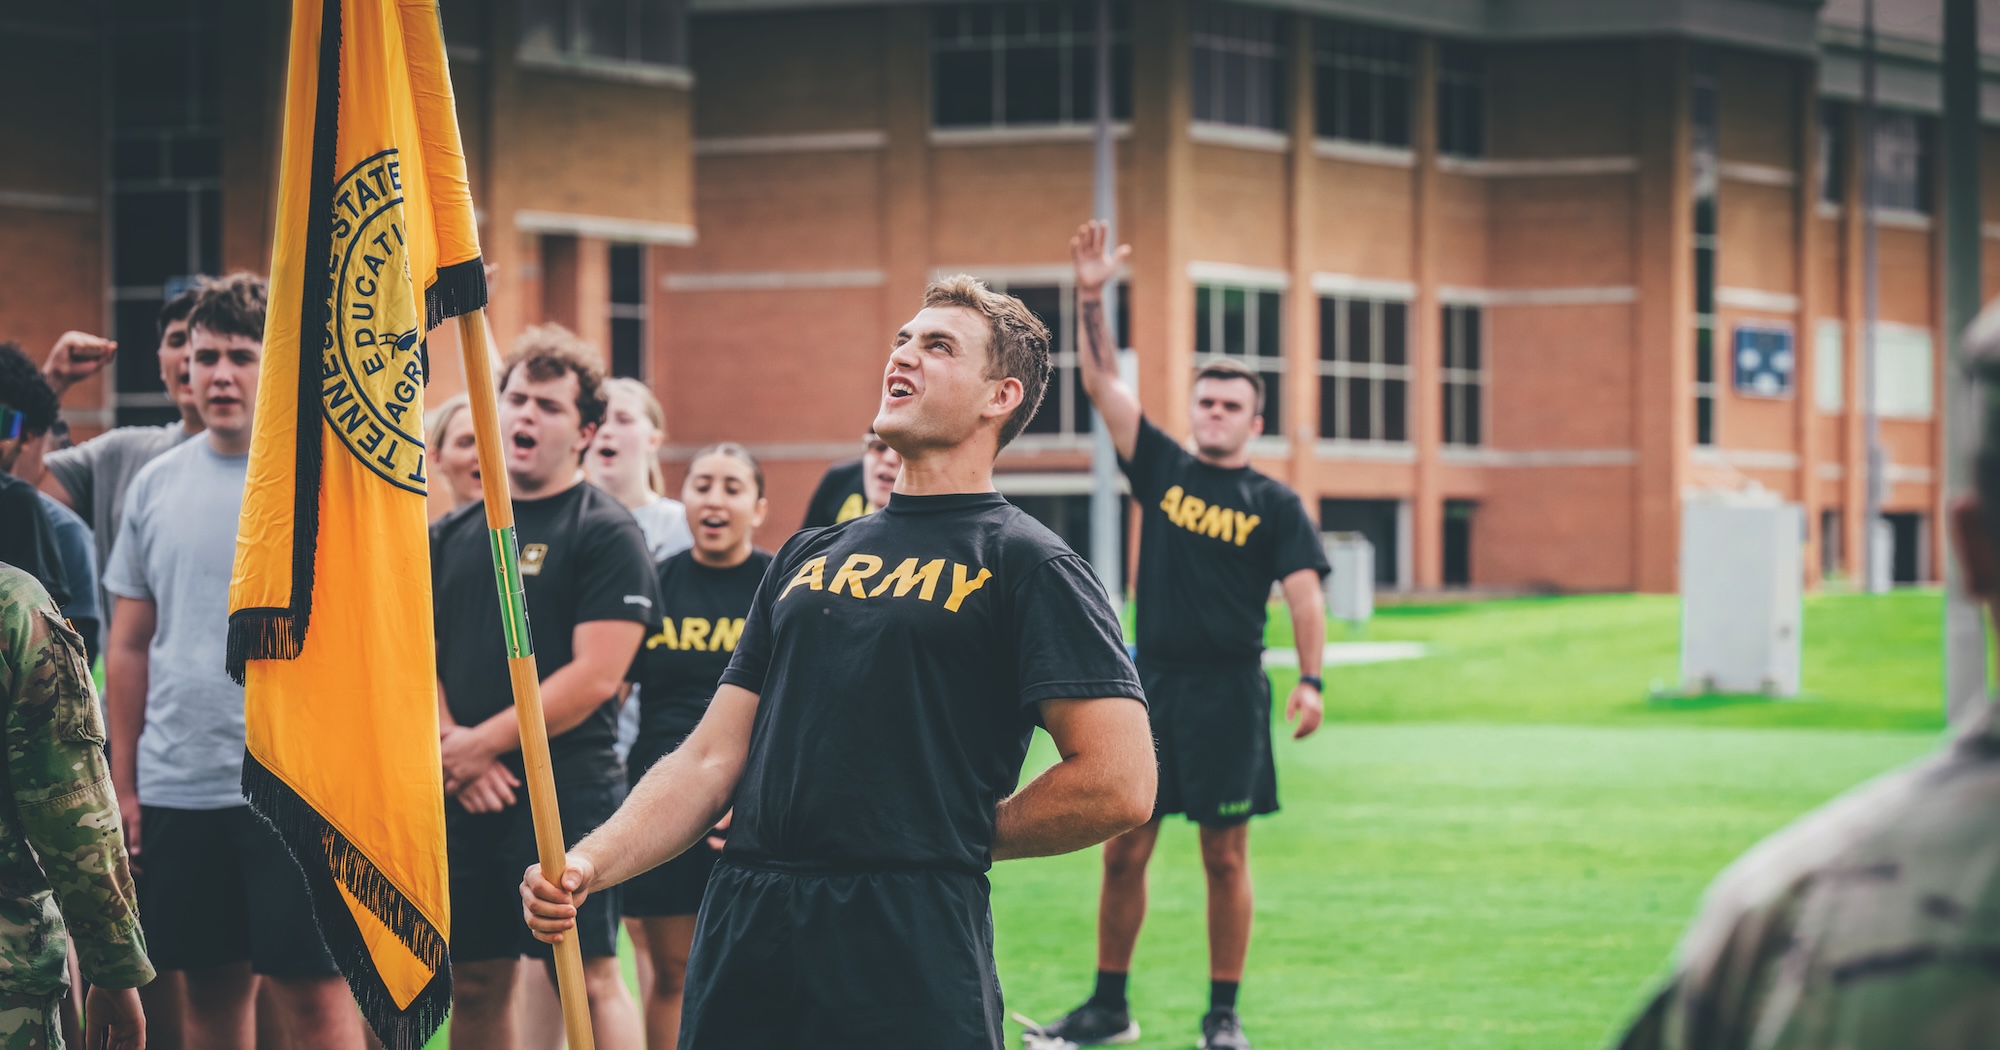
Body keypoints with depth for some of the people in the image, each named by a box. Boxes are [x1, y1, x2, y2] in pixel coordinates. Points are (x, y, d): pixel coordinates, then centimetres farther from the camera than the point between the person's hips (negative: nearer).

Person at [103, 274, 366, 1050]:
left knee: (313, 988, -5)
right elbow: (130, 646, 15)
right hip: (177, 785, 5)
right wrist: (123, 782, 11)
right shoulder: (156, 485, 11)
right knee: (210, 987, 10)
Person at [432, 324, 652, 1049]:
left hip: (566, 792, -6)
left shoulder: (605, 533, -4)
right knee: (476, 983, 9)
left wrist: (483, 744, -11)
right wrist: (452, 747, -6)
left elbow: (595, 675, -13)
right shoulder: (454, 535, 14)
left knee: (590, 977, -8)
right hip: (463, 798, 6)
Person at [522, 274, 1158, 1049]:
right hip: (742, 941, 6)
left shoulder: (1027, 564, -1)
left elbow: (1117, 786, -11)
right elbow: (712, 759, 14)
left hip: (913, 959, -6)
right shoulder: (808, 557, 18)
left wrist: (956, 838, -1)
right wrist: (591, 864, -1)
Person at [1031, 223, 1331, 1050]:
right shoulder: (1162, 470, 9)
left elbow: (1304, 594, -7)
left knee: (1225, 858, 2)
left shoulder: (1275, 505, 1)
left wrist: (1310, 681, -20)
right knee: (1124, 850, 5)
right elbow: (1104, 384, 3)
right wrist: (1090, 301, -8)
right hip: (1153, 681, 3)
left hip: (1230, 690, -3)